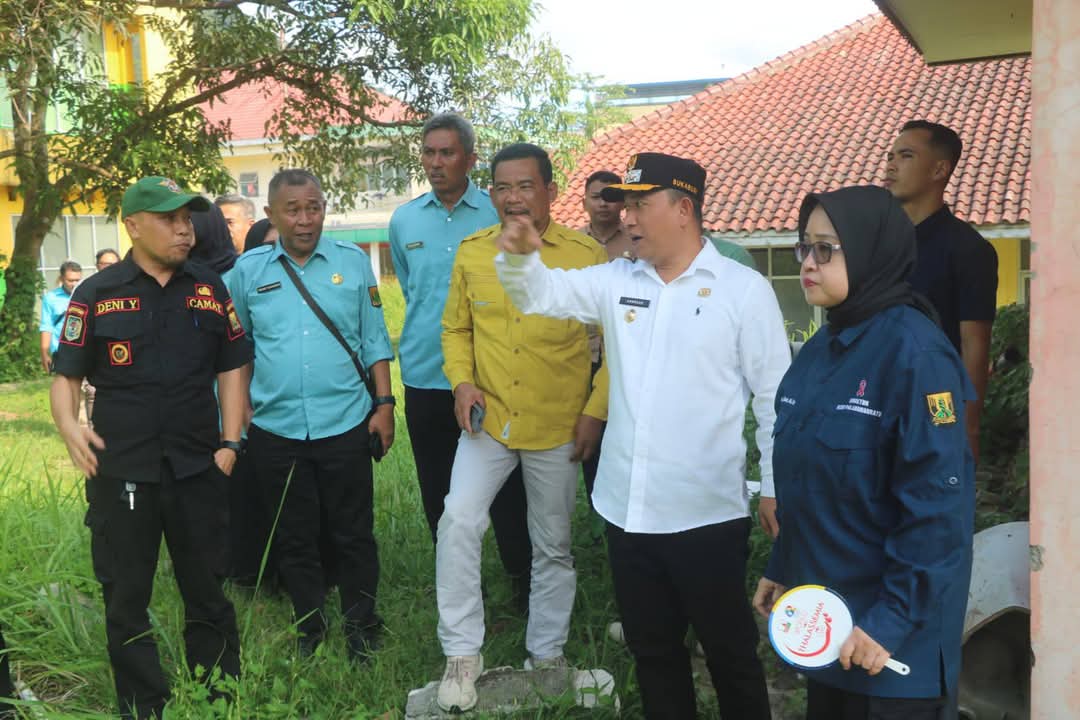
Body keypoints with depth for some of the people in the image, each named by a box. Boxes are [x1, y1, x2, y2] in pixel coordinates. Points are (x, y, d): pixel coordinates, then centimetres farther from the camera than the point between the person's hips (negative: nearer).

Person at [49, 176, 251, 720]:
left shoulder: (210, 288, 6)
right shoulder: (97, 294, 0)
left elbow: (231, 367, 9)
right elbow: (67, 374, 2)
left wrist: (230, 441, 0)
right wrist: (68, 425, -17)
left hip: (197, 469, 2)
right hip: (119, 471, -1)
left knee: (208, 593, 12)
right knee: (126, 599, 8)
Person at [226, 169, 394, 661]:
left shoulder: (353, 262, 3)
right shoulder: (248, 270, 3)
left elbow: (374, 340, 6)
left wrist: (384, 403, 0)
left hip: (345, 423, -1)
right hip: (275, 429, 1)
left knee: (354, 533, 7)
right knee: (295, 539, 11)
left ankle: (361, 629, 22)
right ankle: (309, 629, 27)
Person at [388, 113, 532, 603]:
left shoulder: (498, 214, -6)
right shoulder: (404, 220, 6)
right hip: (425, 378, 4)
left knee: (504, 488, 1)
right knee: (438, 493, 13)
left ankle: (521, 578, 18)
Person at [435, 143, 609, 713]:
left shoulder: (585, 255, -9)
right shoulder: (471, 253, 0)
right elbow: (456, 328, 10)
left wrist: (595, 412, -9)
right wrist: (462, 381, -8)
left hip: (557, 430, -1)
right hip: (486, 421, 2)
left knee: (553, 548, 12)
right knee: (458, 523, -14)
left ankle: (547, 656, 31)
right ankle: (462, 654, 3)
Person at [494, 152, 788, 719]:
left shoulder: (744, 289, -7)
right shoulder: (616, 282, 6)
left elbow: (776, 396, -5)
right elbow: (540, 293, 6)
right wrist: (519, 254, -17)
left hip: (707, 514, -5)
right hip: (627, 510, 5)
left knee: (729, 651, 12)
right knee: (652, 651, 20)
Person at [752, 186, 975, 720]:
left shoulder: (915, 352, -19)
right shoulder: (821, 347, 5)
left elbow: (936, 507, -22)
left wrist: (892, 620, -22)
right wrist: (781, 569, 15)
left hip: (887, 633, -7)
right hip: (822, 609, 7)